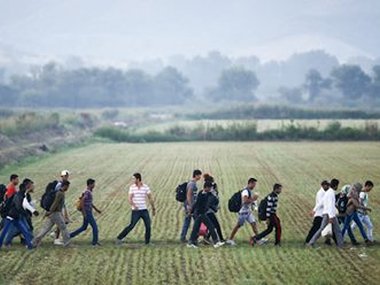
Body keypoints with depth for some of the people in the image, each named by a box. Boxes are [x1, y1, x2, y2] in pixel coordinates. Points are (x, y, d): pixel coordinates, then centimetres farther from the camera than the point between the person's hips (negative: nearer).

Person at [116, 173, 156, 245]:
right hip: (135, 211, -2)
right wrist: (134, 205, -30)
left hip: (144, 210, 2)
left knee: (148, 226, -5)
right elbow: (129, 199, -10)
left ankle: (147, 242, 8)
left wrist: (153, 209, 11)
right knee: (131, 226, -9)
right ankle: (119, 238, 0)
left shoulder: (146, 187, 0)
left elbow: (150, 198, 8)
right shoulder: (132, 187, -3)